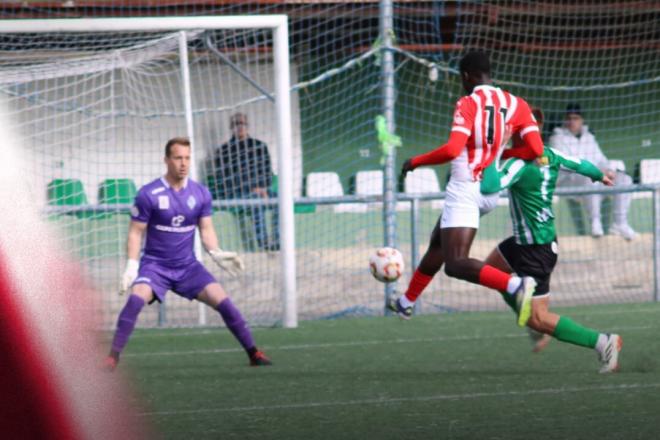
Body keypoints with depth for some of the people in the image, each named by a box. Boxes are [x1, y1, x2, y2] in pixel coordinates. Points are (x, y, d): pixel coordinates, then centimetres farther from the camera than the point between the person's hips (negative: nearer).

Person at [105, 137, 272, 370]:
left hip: (188, 266, 3)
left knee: (223, 302, -10)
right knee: (136, 299, -29)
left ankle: (253, 353, 3)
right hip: (155, 265, -3)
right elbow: (136, 232, -5)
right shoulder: (148, 194, -10)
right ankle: (112, 358, -24)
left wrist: (216, 253, -10)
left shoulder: (200, 193, 1)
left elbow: (206, 230, 8)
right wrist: (131, 265, -15)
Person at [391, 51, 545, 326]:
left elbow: (452, 150, -23)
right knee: (438, 243, 27)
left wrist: (415, 162, -7)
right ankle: (407, 302, 42)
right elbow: (536, 149, -3)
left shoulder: (468, 104, -12)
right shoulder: (516, 105, 5)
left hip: (464, 189, -8)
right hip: (489, 192, 8)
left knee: (456, 264, -17)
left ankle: (516, 285, -38)